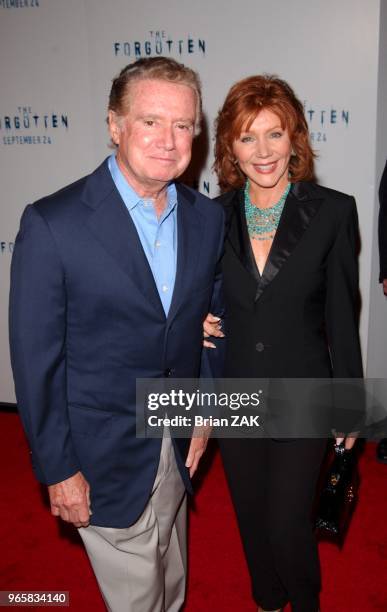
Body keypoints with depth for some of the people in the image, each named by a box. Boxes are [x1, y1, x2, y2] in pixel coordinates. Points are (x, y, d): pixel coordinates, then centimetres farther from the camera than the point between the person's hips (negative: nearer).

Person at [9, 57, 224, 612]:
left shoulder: (207, 217, -3)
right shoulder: (52, 225, -19)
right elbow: (35, 358, -15)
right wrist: (57, 469, -11)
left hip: (178, 447, 5)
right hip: (106, 459, -4)